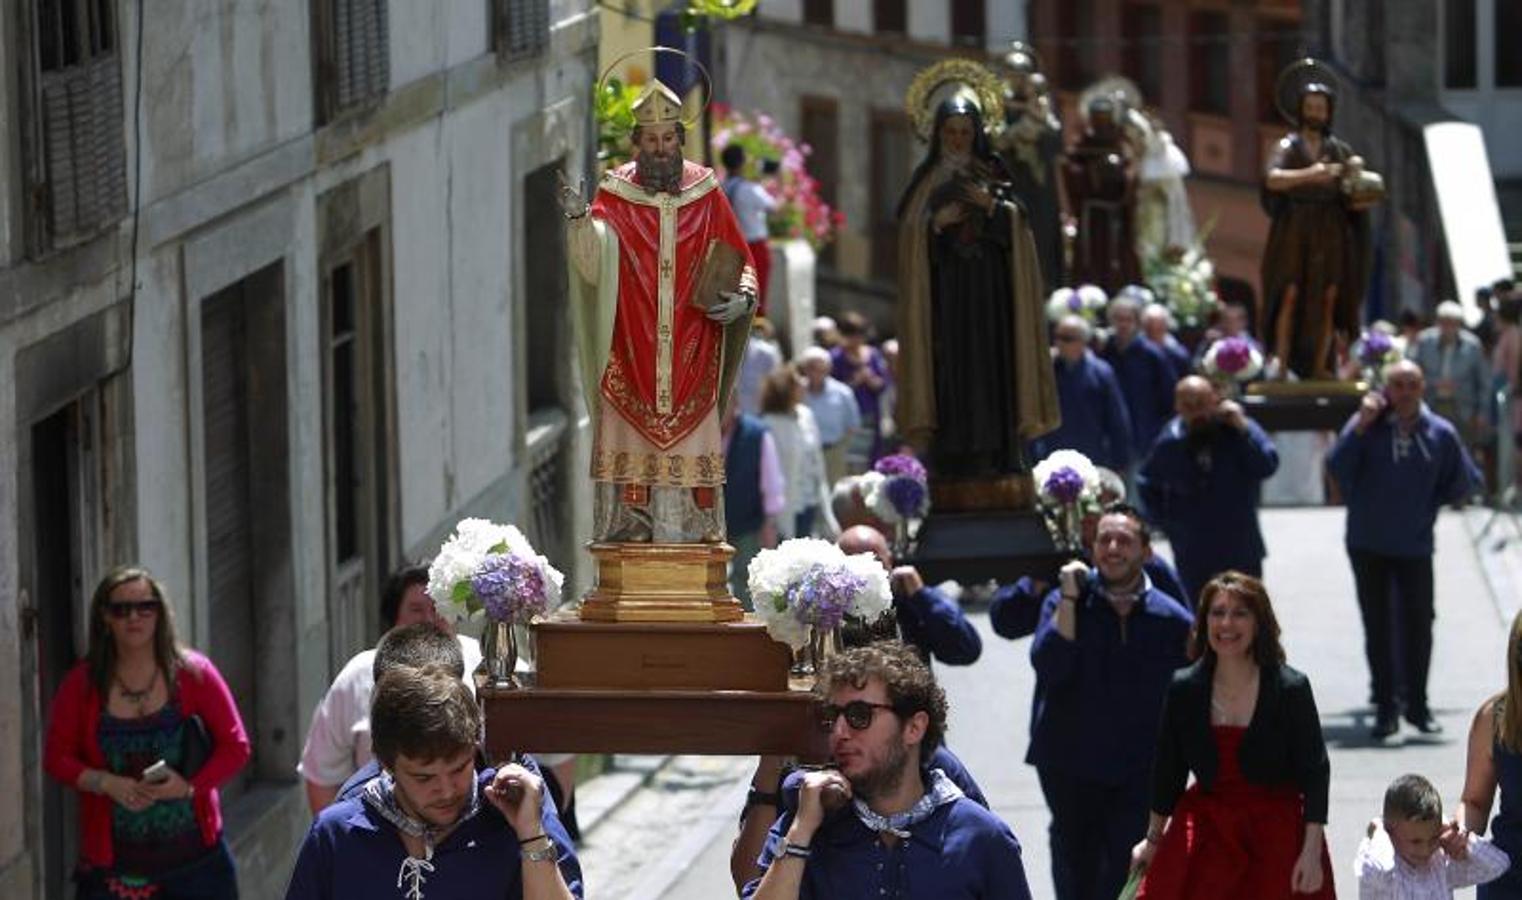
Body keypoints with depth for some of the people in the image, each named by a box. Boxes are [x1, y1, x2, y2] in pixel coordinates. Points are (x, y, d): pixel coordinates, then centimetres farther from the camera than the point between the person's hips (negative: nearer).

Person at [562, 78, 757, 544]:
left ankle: (694, 537, 0)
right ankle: (628, 536, -4)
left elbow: (742, 262, 13)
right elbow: (592, 266, -11)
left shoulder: (707, 194, 7)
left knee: (692, 465, -3)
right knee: (629, 466, -6)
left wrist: (744, 297, -8)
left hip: (692, 362, 1)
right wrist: (579, 220, -29)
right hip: (630, 363, -1)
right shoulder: (616, 195, 2)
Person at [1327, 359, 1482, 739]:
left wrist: (1429, 505, 2)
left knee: (1418, 625, 1)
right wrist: (1360, 427, -23)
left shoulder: (1440, 433, -2)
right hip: (1368, 545, 0)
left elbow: (1464, 483, 10)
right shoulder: (1368, 425, -6)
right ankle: (1385, 708, 13)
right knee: (1377, 627, 5)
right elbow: (1338, 468, -17)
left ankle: (1418, 705, 16)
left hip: (1415, 546, 0)